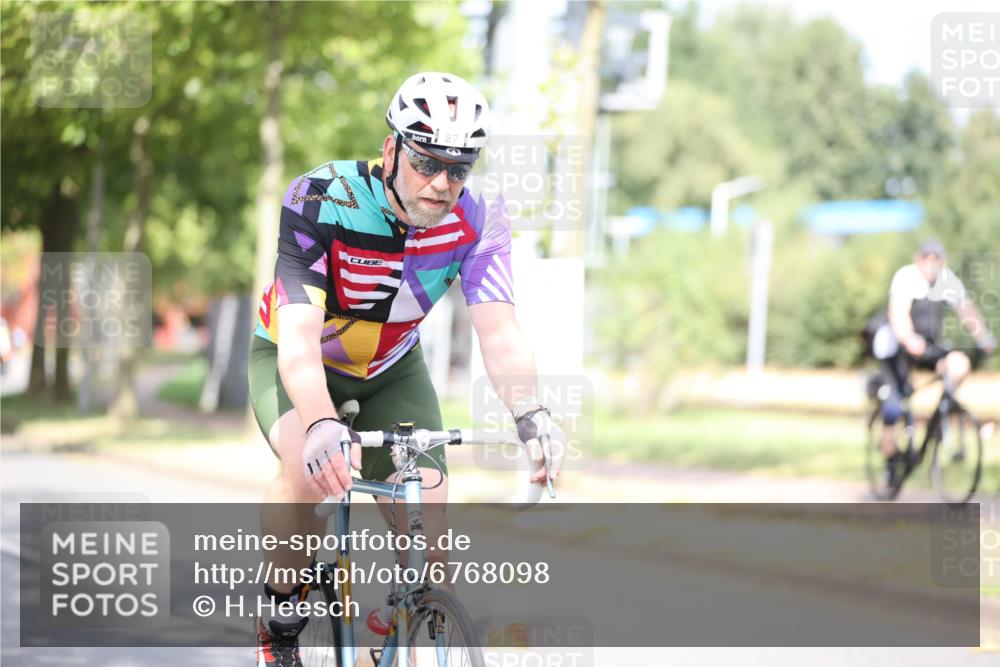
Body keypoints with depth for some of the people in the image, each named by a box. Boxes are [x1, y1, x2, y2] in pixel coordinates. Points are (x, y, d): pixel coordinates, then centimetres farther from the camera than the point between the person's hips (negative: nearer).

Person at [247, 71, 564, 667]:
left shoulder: (477, 222, -22)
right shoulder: (321, 200, -32)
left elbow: (499, 330, -31)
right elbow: (298, 334, -42)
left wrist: (531, 416, -51)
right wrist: (322, 425, -60)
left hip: (390, 372, 3)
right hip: (297, 365, -3)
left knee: (429, 553, -14)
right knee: (311, 465, -35)